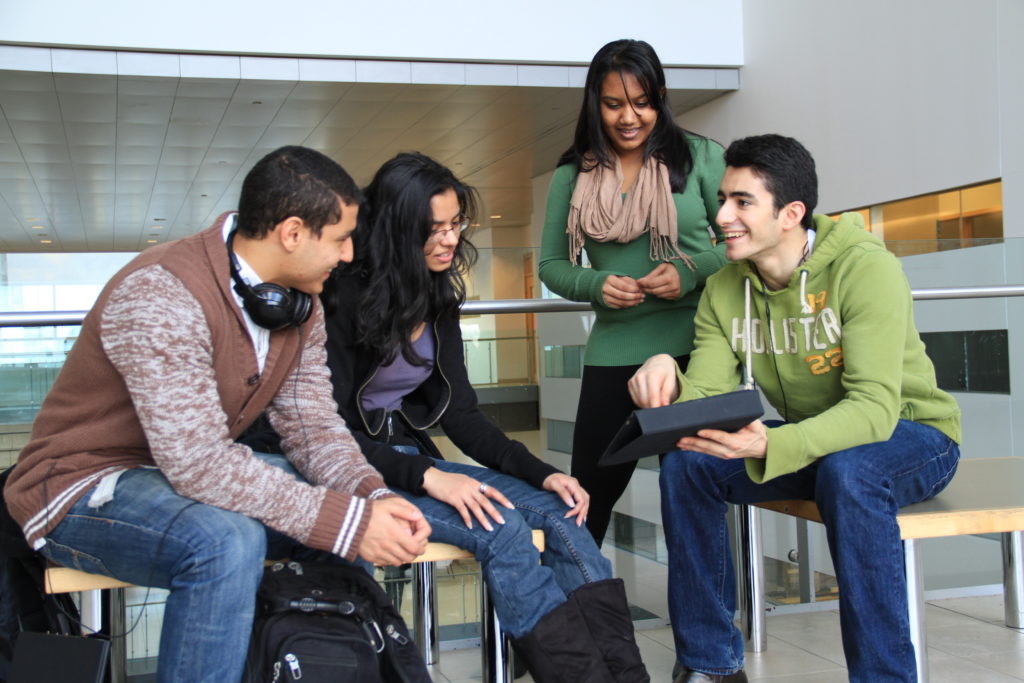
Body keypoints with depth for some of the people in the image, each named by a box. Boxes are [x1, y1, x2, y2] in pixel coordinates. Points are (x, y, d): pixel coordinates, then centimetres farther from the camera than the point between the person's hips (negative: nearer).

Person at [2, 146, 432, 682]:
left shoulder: (299, 304, -1)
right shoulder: (159, 296, -29)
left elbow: (312, 425, -2)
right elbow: (199, 464, -35)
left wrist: (374, 497, -23)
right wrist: (347, 521, -35)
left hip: (202, 472, 8)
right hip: (85, 485, -8)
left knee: (355, 502, -4)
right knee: (226, 542, -37)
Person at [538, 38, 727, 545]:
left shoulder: (699, 157, -1)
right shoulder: (572, 176, 5)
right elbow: (551, 265, 9)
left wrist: (692, 271, -16)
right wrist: (595, 285, -11)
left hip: (696, 346, -1)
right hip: (614, 351, 2)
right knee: (592, 489, 6)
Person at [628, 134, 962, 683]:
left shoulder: (864, 267, -24)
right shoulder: (724, 289, -5)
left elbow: (873, 408, -33)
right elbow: (707, 396, -12)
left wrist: (770, 445, -50)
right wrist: (669, 385, -36)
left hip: (911, 434, -5)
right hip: (810, 439, 6)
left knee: (845, 470, -39)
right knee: (685, 464, -16)